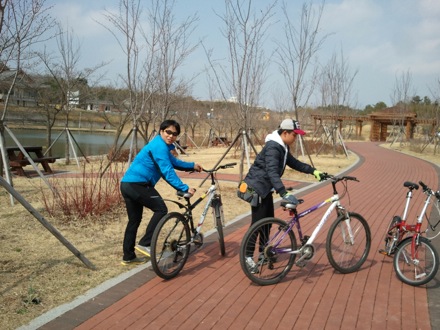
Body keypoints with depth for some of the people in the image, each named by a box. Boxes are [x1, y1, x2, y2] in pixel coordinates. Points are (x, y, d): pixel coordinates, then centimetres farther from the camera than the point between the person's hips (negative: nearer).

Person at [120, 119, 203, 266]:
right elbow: (167, 171, -21)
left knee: (134, 220, 15)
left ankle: (128, 256, 23)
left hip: (128, 184, 10)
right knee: (161, 209, -6)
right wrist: (184, 188, -24)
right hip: (137, 184, -10)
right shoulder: (159, 146, -13)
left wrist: (192, 166, 24)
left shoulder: (161, 146, 20)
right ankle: (144, 243, -7)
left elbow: (173, 162, 31)